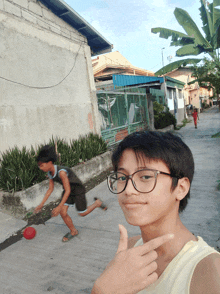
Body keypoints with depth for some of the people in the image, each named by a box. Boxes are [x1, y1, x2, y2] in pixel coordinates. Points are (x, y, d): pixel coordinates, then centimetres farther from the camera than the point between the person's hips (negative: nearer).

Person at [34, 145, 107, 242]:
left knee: (82, 213, 6)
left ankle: (97, 203, 30)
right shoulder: (50, 173, -11)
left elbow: (68, 191, -33)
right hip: (68, 191, 7)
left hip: (78, 190, -7)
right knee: (63, 212, -3)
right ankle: (73, 231, 20)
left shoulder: (61, 172, -37)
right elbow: (50, 189, 1)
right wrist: (41, 204, 0)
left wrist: (59, 207, -32)